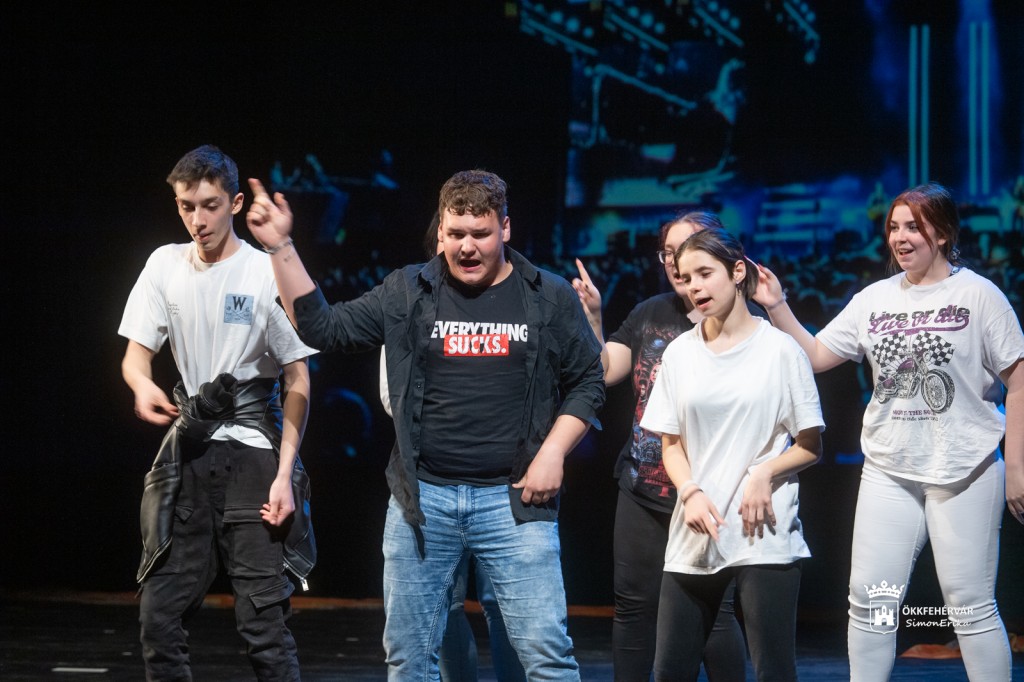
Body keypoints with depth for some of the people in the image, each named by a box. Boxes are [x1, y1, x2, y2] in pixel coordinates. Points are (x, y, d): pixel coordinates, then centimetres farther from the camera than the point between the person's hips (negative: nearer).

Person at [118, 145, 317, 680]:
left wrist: (284, 473, -11)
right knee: (159, 611, 3)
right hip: (188, 448, 4)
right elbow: (136, 352, 6)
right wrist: (142, 384, -19)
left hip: (253, 450, -4)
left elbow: (297, 380, -4)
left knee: (263, 617, -8)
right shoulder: (166, 265, 5)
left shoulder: (269, 273, -7)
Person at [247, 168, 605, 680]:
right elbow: (322, 327, 3)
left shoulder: (549, 298, 3)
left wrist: (552, 453, -5)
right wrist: (281, 247, -4)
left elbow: (588, 381, 8)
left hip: (513, 499, -2)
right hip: (423, 498, 2)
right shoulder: (407, 293, 6)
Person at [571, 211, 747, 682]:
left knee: (711, 612, -3)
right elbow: (602, 372, 3)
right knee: (634, 607, 9)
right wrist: (591, 317, -7)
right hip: (643, 490, 5)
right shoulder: (650, 314, 8)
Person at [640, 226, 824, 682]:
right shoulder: (679, 353, 9)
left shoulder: (780, 350, -1)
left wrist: (765, 473, -16)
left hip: (764, 533, -3)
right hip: (694, 535, 4)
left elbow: (810, 447, 2)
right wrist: (691, 492, -8)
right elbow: (670, 444, 11)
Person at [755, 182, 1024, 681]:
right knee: (869, 601, 5)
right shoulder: (875, 299, 8)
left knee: (971, 608, -1)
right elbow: (815, 355, 9)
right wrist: (777, 307, -4)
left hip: (963, 472, -5)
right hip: (888, 472, 5)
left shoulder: (977, 295, -5)